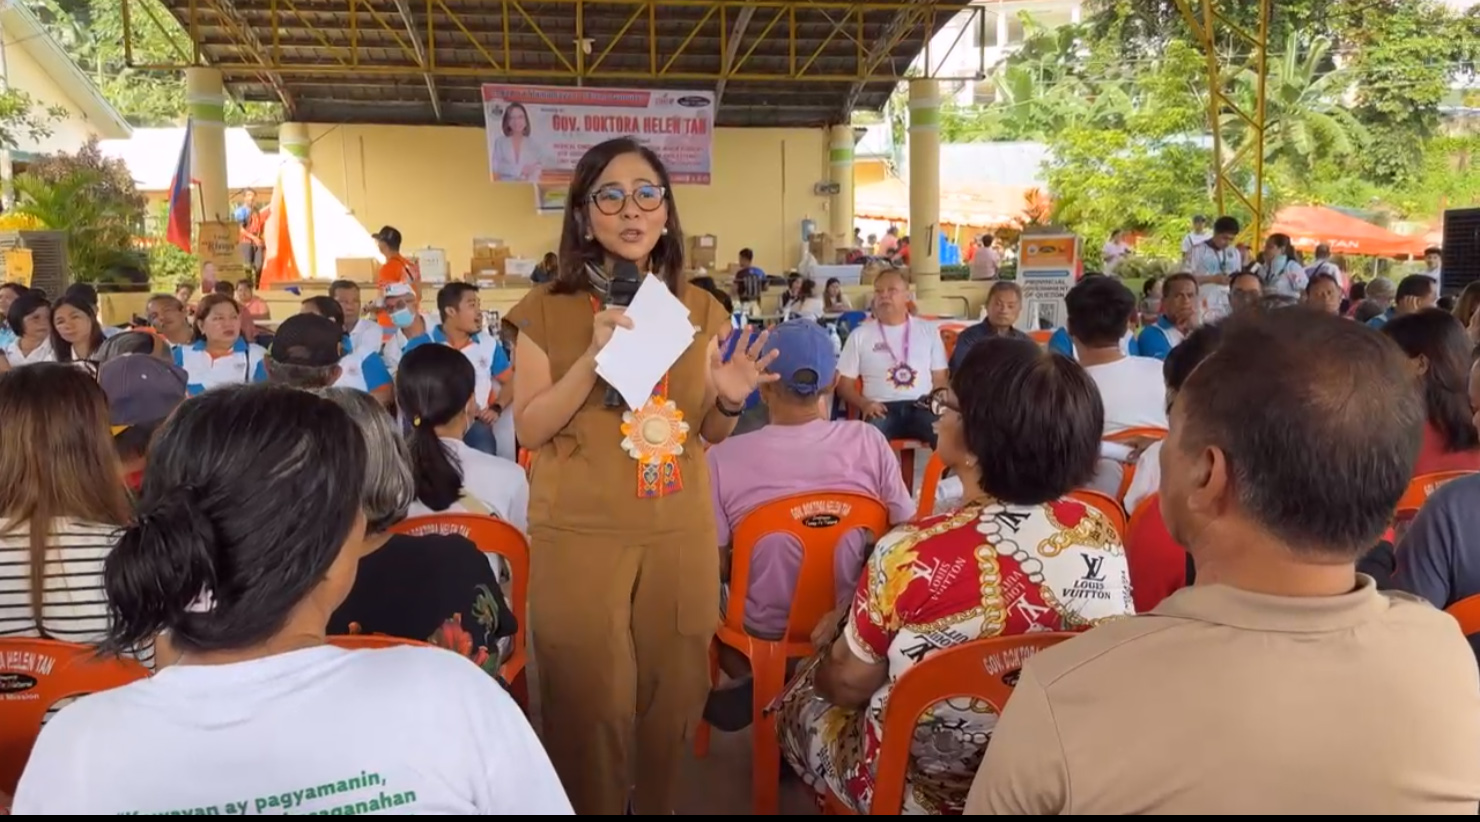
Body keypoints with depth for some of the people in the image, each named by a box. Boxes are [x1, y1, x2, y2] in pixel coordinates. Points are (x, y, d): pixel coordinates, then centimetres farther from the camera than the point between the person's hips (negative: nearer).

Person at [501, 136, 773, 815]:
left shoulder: (700, 310, 6)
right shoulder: (548, 310, -3)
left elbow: (710, 435, 12)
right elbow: (529, 430, -8)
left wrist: (729, 401, -11)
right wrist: (593, 357, -20)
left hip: (680, 533, 3)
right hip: (579, 537, -3)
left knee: (671, 697, 15)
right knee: (589, 705, 5)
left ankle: (659, 806, 38)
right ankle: (591, 807, 29)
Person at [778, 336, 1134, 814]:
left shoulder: (912, 554, -31)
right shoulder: (1099, 534, -16)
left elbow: (847, 684, -15)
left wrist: (844, 632, 9)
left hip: (928, 791, -5)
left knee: (799, 700, 24)